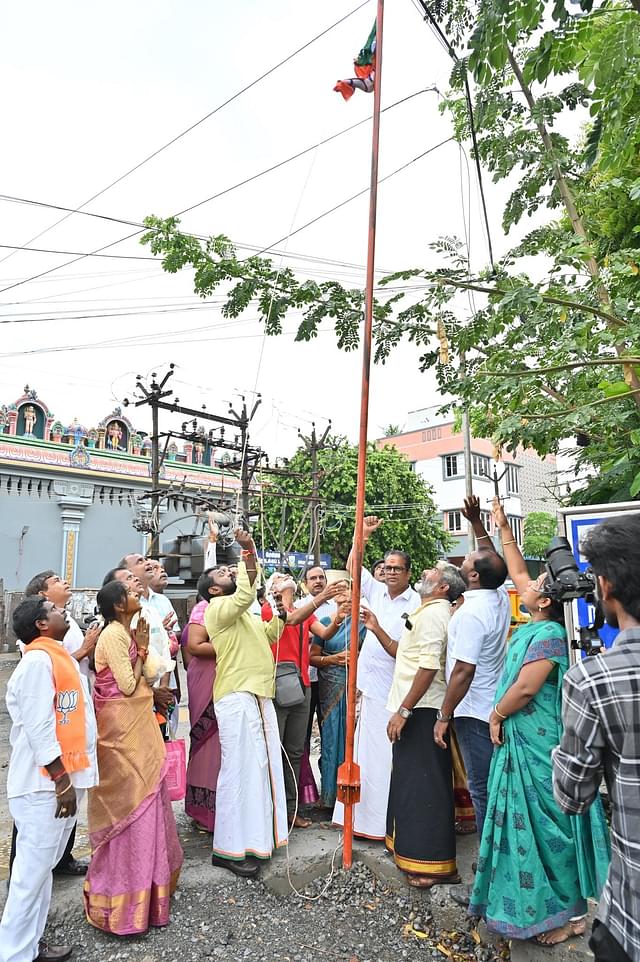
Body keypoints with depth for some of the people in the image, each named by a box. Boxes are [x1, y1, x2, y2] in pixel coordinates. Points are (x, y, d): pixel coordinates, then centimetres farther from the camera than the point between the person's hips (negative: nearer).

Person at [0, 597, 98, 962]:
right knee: (34, 868, 2)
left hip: (64, 777, 9)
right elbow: (39, 728, -21)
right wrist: (62, 781, -19)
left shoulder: (59, 657, 11)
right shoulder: (37, 661, -18)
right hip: (44, 784, -9)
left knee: (43, 865, 18)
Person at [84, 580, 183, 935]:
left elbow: (149, 674, 8)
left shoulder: (127, 633, 10)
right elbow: (127, 685, -21)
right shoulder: (114, 634, -19)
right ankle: (124, 893, 17)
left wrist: (143, 645, 2)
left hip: (136, 724, 9)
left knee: (141, 797, 18)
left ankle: (141, 876, 35)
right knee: (130, 802, 2)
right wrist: (141, 648, -13)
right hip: (123, 727, -9)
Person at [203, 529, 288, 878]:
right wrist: (249, 552, -31)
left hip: (257, 696, 9)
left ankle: (254, 835, 27)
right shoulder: (218, 608, -9)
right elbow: (245, 594, -29)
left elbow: (270, 633, 29)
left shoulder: (243, 614, 22)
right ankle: (229, 848, 4)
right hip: (237, 699, -9)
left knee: (259, 766, 14)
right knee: (240, 768, -6)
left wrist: (281, 609, 18)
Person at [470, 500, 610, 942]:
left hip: (538, 747, -9)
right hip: (524, 741, 9)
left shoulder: (549, 634, -22)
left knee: (546, 826, 5)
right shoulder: (538, 625, 3)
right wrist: (504, 527, 15)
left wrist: (496, 716, -11)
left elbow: (525, 688, -27)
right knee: (528, 822, 18)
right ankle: (551, 903, 33)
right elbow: (518, 573, 12)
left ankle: (571, 912, 21)